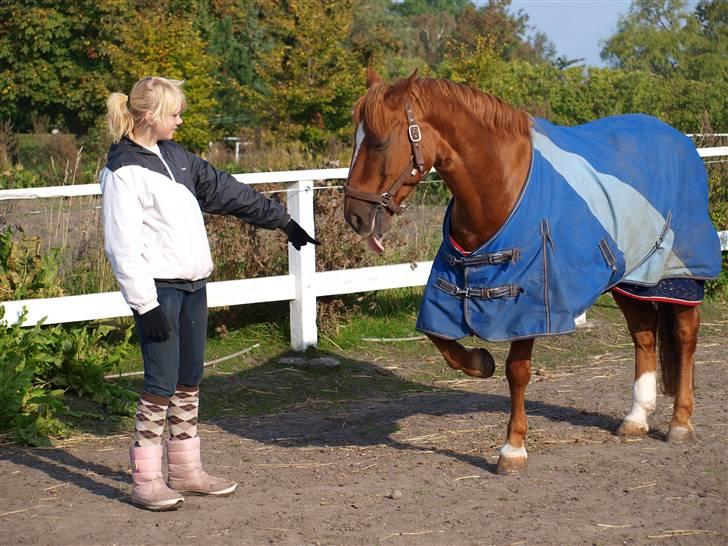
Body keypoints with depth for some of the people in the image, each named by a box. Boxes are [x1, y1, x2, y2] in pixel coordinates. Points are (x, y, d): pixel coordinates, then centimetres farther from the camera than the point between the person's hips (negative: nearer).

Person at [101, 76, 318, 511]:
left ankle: (186, 470, 22)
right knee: (162, 384, -7)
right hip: (160, 290, -8)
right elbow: (123, 247, -17)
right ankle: (146, 481, 1)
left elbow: (227, 192, 20)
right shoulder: (125, 172, -13)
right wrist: (146, 306, -19)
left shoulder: (175, 156, 12)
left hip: (193, 286, 8)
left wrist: (281, 219, 23)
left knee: (190, 381, 12)